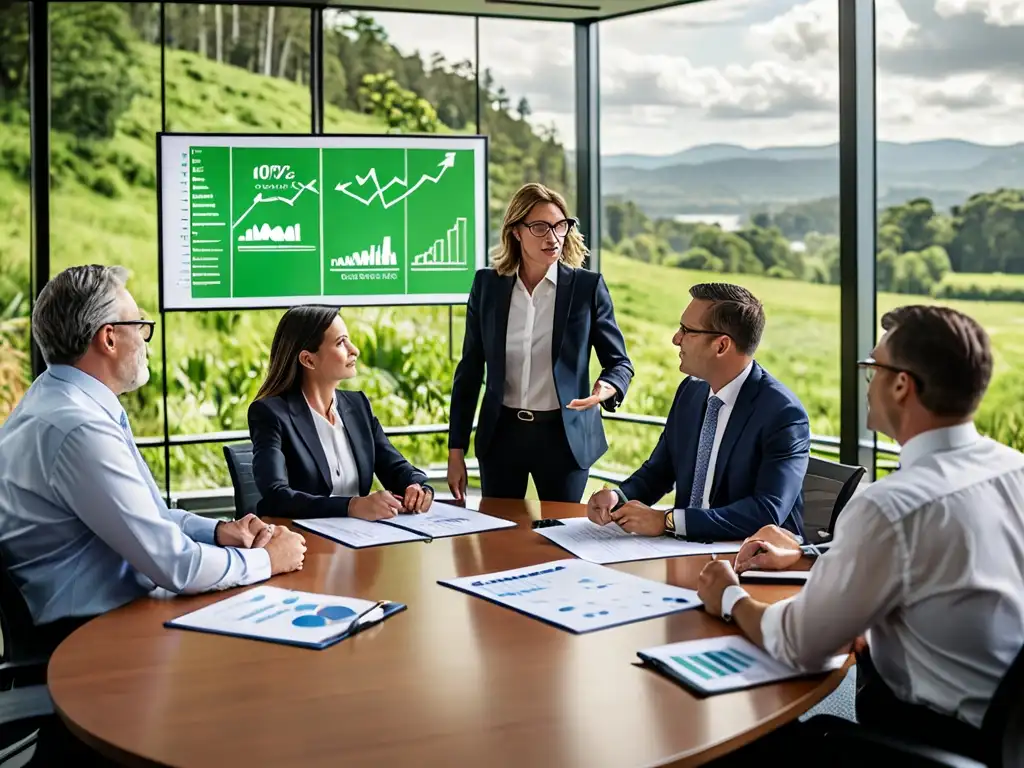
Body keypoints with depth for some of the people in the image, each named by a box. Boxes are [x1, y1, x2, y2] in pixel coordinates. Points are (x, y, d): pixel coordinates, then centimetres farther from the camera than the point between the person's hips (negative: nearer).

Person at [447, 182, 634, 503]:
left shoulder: (587, 286, -5)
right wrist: (456, 450, 3)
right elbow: (470, 370, 5)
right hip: (502, 434, 2)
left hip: (565, 436, -2)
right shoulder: (487, 284, 1)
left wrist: (607, 388, -24)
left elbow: (619, 362, 0)